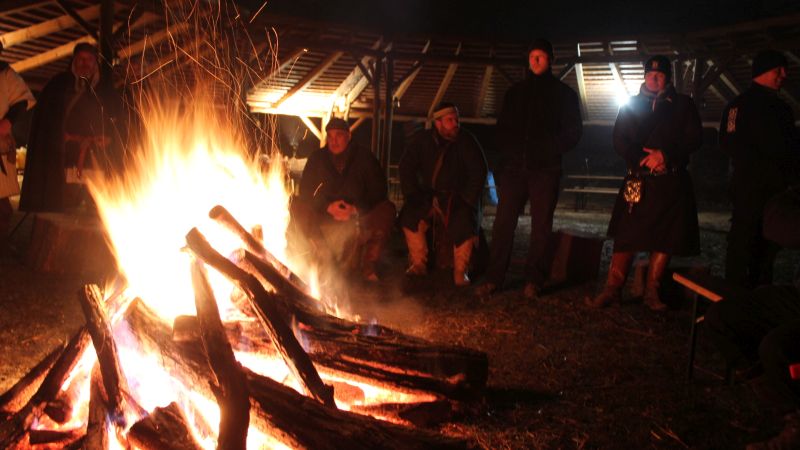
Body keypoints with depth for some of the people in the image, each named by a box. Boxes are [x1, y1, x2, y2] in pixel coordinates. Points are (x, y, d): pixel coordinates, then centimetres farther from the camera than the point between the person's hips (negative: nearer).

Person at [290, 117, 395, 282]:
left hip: (360, 216, -1)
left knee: (387, 209, -28)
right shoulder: (317, 158, 4)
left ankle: (368, 266, -18)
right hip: (324, 217, 1)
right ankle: (325, 261, -21)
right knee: (298, 207, -24)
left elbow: (378, 191, -5)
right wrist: (328, 206, -20)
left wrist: (356, 209, -21)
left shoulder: (364, 158, 0)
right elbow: (305, 190, -2)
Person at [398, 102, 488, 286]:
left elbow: (479, 171, -7)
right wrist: (413, 196, -7)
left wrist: (466, 200, -12)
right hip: (429, 196, 2)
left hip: (458, 197, -2)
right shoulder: (422, 139, 1)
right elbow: (406, 166, 3)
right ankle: (418, 264, -10)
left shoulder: (466, 141, -6)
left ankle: (460, 271, -15)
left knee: (465, 223, -30)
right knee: (409, 215, -23)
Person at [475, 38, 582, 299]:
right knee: (503, 222, -4)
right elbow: (503, 127, 20)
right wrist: (507, 151, 4)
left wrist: (552, 151, -6)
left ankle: (533, 281, 8)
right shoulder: (515, 92, 17)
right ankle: (493, 278, 0)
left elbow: (573, 131, 5)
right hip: (514, 167, 2)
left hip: (545, 170, -2)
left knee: (541, 225, 0)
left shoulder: (564, 94, 8)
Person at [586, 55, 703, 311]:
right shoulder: (631, 105, 12)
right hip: (638, 181, 0)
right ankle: (612, 290, -2)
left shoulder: (683, 105, 10)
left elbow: (694, 139, 3)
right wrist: (643, 160, -12)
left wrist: (665, 155, -13)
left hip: (671, 182, 1)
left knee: (665, 238, 0)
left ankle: (651, 292, 9)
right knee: (626, 236, -5)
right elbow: (619, 141, 4)